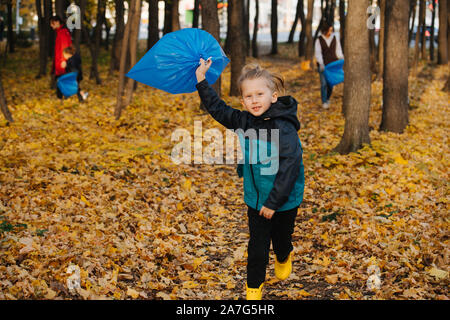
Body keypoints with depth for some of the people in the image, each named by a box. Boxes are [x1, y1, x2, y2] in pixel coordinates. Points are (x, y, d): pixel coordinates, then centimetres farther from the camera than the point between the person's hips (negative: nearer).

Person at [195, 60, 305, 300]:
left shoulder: (284, 129, -24)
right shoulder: (244, 122, -4)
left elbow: (290, 166, -24)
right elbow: (218, 109, 10)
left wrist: (274, 202, -21)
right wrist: (201, 81, 6)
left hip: (284, 200, -4)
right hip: (256, 198, 4)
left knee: (281, 241, 19)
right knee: (257, 246, 7)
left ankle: (284, 258, 53)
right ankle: (254, 286, 28)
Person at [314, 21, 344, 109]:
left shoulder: (335, 37, 0)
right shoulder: (319, 39, -7)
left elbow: (338, 50, 7)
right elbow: (317, 53, -12)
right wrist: (321, 64, -23)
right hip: (323, 65, -2)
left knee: (330, 84, 3)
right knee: (324, 83, -9)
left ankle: (327, 99, 27)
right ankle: (324, 102, 0)